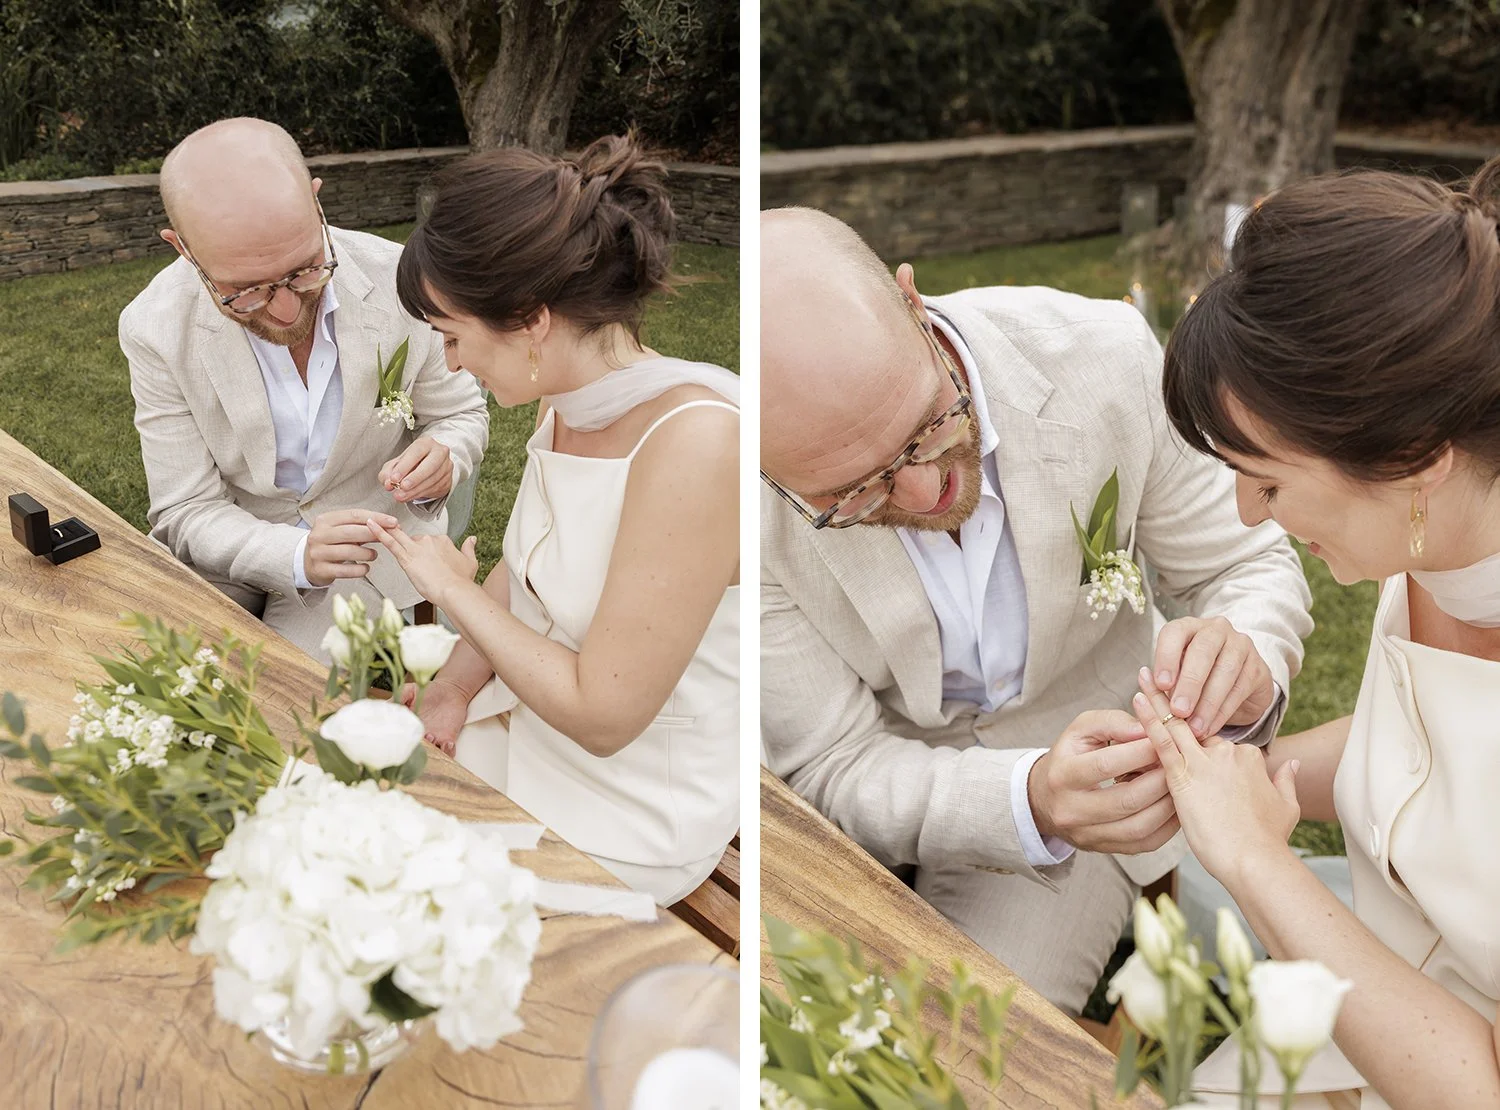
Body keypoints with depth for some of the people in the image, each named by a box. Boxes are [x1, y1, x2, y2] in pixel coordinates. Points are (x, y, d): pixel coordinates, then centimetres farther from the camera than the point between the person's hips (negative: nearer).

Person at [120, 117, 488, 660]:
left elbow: (461, 416, -1)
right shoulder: (155, 329, -18)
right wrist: (299, 556, -34)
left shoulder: (400, 283, -19)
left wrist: (441, 461, -27)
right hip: (230, 545, 1)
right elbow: (187, 513, -15)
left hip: (370, 535, -1)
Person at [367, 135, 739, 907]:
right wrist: (454, 687, -5)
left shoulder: (694, 444, -31)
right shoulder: (569, 399, -5)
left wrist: (452, 589, -16)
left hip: (630, 823, -7)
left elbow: (601, 714, -27)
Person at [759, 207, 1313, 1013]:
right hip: (887, 783, 0)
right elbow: (836, 767, -21)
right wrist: (1032, 801, -40)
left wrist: (1246, 665, -32)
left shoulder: (1104, 357, -23)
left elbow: (1248, 563, -8)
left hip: (1090, 746, 0)